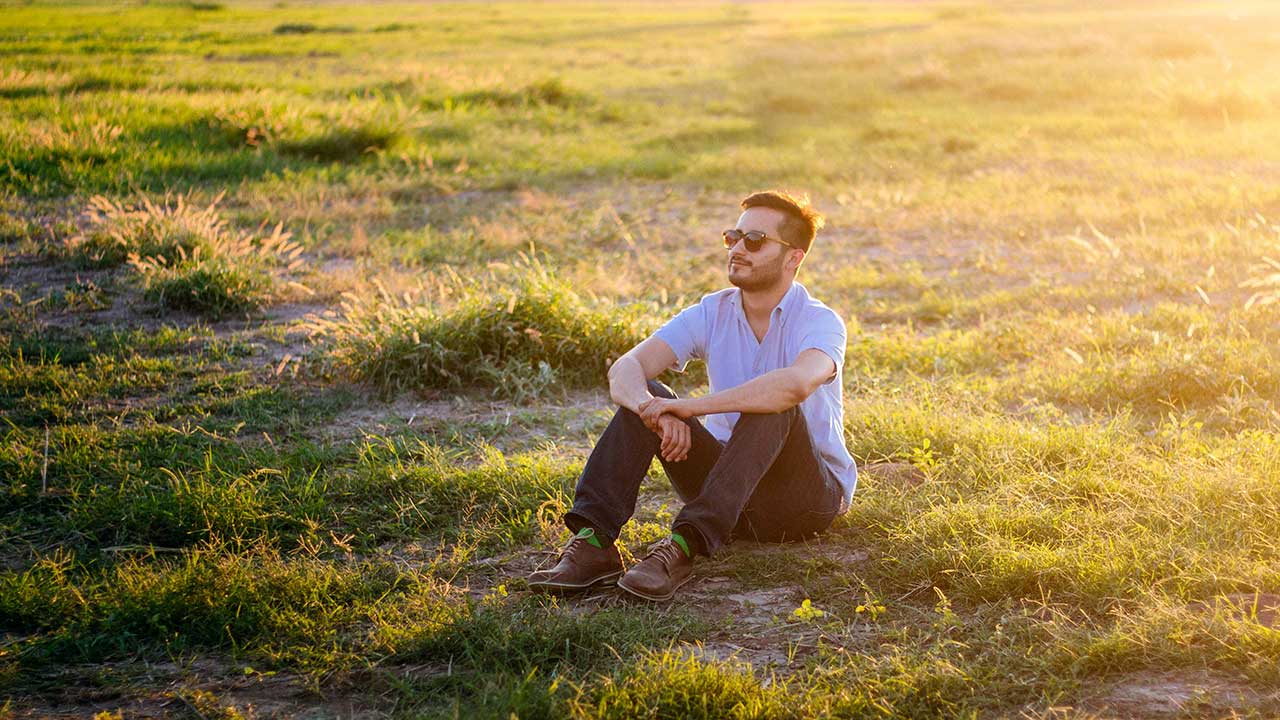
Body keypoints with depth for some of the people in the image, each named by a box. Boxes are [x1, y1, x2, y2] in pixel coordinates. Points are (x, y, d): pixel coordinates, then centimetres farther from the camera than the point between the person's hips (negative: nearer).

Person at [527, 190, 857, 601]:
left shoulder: (820, 323, -14)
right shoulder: (713, 313, 1)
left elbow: (796, 383, -39)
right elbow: (624, 370, -13)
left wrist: (689, 406, -37)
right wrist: (653, 408, -37)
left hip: (807, 499, -4)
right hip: (730, 490, 4)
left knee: (773, 405, -34)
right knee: (642, 398, -15)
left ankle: (684, 548, -44)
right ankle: (593, 542, -30)